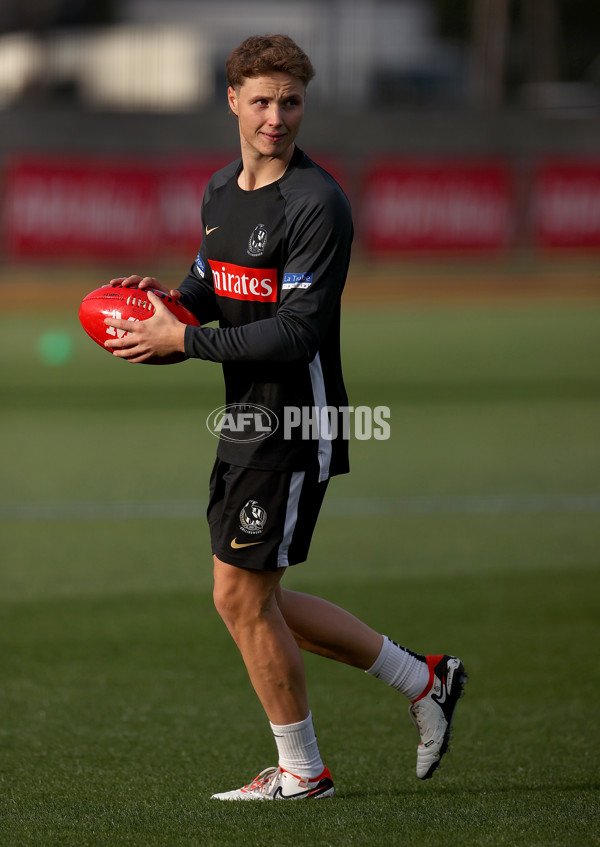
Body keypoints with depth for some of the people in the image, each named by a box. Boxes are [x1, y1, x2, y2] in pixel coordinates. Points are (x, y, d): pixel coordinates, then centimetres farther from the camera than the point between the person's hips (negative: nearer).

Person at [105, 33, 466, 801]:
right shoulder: (221, 189, 10)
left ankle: (301, 771, 12)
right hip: (244, 422, 9)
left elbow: (297, 331, -22)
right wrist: (169, 297, 2)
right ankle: (422, 680, 24)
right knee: (251, 601, 12)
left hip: (295, 430, -9)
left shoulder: (317, 205, -17)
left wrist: (181, 341, -21)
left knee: (241, 596, -4)